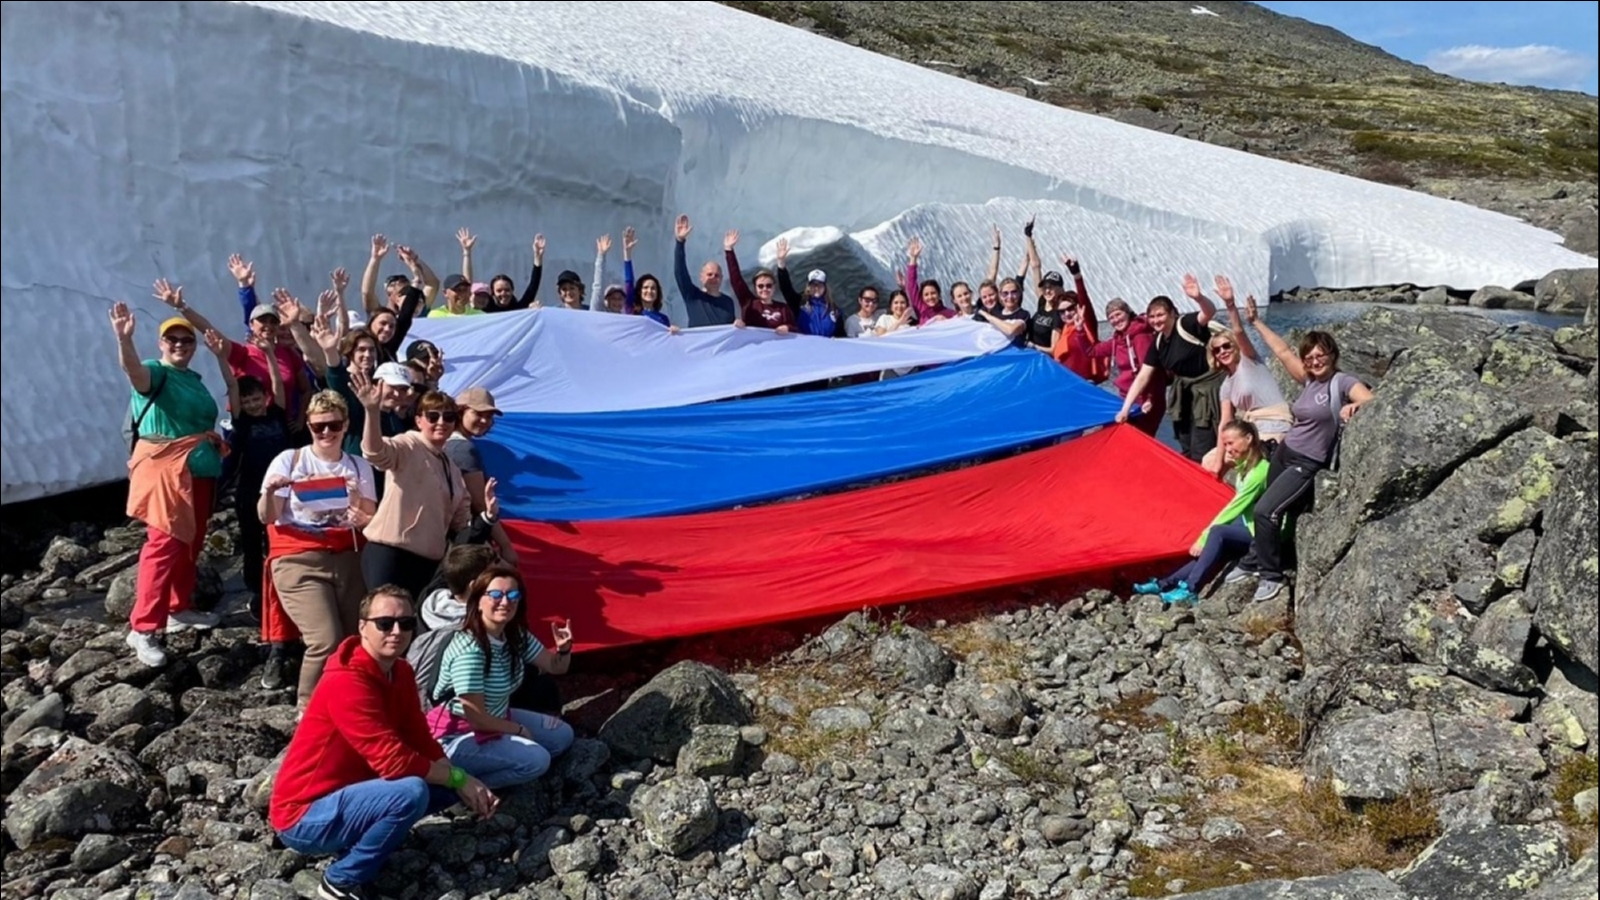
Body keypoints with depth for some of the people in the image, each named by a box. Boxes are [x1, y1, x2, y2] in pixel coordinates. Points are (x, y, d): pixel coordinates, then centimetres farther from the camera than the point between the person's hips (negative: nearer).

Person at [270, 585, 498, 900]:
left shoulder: (400, 672, 2)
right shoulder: (346, 683, -26)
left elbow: (421, 741, 2)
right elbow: (394, 762, -29)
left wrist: (462, 782, -13)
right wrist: (458, 777, -17)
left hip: (347, 792, 9)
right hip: (304, 818, -9)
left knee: (447, 786, 3)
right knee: (412, 792, -30)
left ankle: (357, 840, 8)